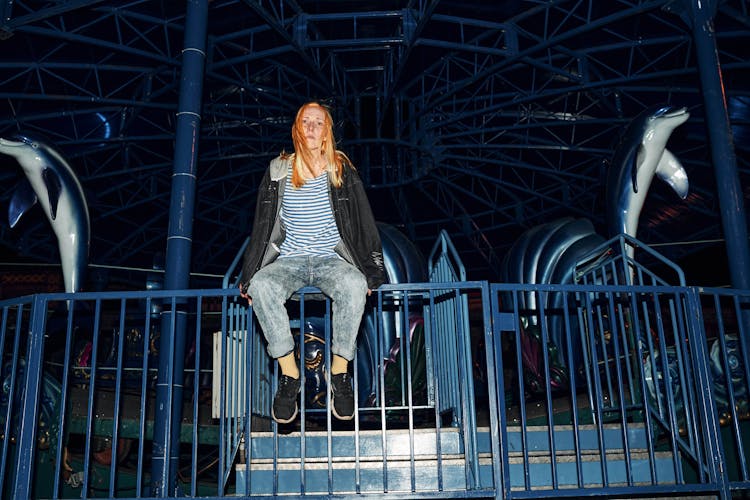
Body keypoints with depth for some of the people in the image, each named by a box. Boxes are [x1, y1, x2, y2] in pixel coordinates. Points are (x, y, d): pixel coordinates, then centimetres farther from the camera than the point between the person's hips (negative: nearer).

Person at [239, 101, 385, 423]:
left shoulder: (342, 171, 8)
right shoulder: (278, 172, 9)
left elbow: (364, 223, 5)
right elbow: (262, 227, 11)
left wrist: (370, 272, -5)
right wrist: (249, 276, 5)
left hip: (331, 259, -1)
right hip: (288, 261, 1)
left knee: (354, 285, -36)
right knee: (261, 286, -32)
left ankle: (340, 371, -22)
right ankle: (289, 373, -22)